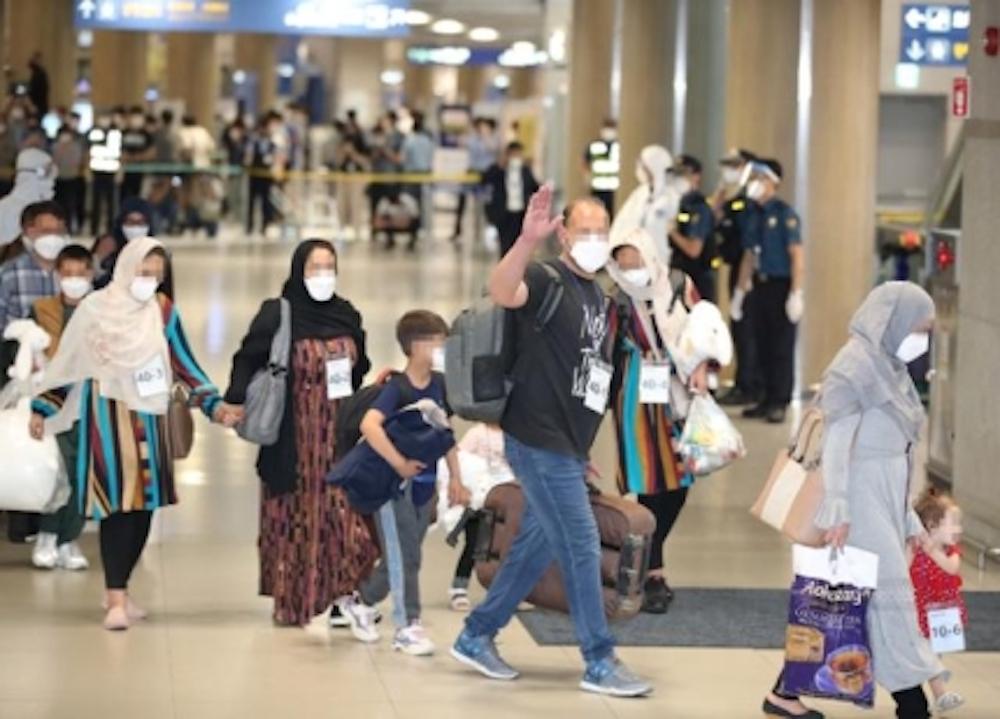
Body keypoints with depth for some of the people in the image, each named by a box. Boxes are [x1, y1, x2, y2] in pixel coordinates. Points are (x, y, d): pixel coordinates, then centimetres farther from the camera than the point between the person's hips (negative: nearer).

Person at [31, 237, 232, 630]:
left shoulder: (162, 312, 2)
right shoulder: (94, 309, -4)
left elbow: (184, 364, 3)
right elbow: (67, 363, 3)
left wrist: (215, 404, -7)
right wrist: (43, 410, 3)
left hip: (147, 419, 3)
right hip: (107, 418, -3)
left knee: (143, 505, 6)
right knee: (116, 505, -10)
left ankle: (117, 588, 21)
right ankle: (116, 598, -10)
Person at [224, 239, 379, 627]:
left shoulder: (347, 316, 9)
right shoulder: (278, 315, -6)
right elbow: (248, 360, -7)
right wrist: (236, 401, -20)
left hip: (339, 436, 4)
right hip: (294, 438, -4)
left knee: (343, 516, -1)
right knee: (294, 517, 1)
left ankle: (340, 596, 6)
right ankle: (290, 601, 9)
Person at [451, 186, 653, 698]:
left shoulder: (599, 297, 15)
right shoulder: (547, 281, -12)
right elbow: (502, 292, -36)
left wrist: (587, 447, 24)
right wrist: (527, 240, -53)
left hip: (568, 445, 9)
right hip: (540, 440, -9)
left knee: (536, 547, 15)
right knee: (581, 547, -6)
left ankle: (476, 637, 26)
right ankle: (600, 663, 1)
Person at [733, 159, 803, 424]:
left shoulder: (784, 214, -9)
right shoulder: (755, 215, 12)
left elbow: (797, 255, -13)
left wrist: (796, 294, -18)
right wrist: (740, 292, 18)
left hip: (780, 286, -7)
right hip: (760, 286, 7)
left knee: (781, 348, -3)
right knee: (764, 348, 9)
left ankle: (779, 404, 1)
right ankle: (768, 400, 15)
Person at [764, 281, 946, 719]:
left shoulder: (889, 368, 15)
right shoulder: (855, 366, -11)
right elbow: (837, 443, -16)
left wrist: (908, 519, 17)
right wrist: (837, 510, -22)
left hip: (886, 503, 9)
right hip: (862, 502, -9)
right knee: (889, 592, -6)